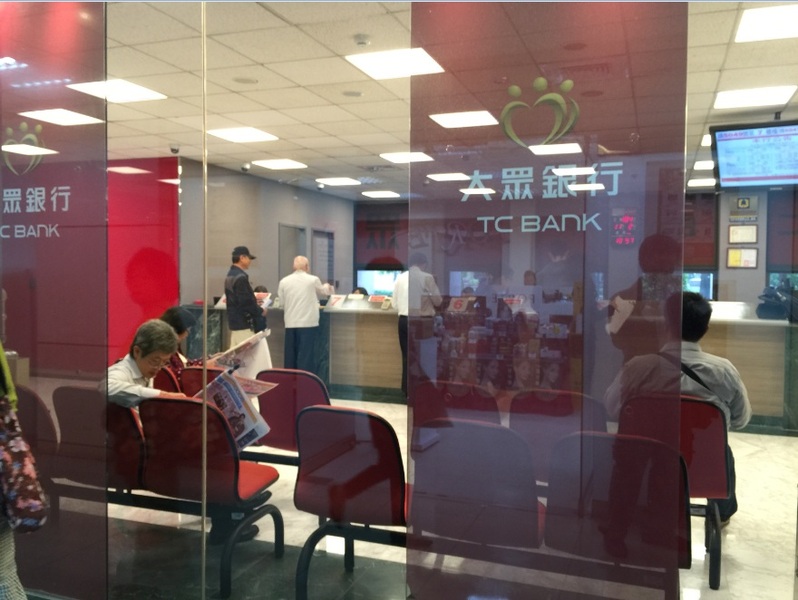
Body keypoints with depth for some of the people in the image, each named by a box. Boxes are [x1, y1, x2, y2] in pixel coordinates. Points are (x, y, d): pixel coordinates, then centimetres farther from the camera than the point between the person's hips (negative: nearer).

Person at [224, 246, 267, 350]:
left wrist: (254, 300, 13)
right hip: (243, 322, -10)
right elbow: (245, 302, -23)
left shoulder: (230, 275, 12)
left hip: (234, 321, 10)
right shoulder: (241, 277, -18)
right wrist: (260, 311, -9)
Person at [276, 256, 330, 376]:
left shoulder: (284, 281, 2)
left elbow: (281, 303, 7)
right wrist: (327, 287, 37)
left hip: (290, 323, 3)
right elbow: (324, 293, 14)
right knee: (307, 354, 0)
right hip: (308, 323, -3)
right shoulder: (313, 280, -4)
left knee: (291, 355, 12)